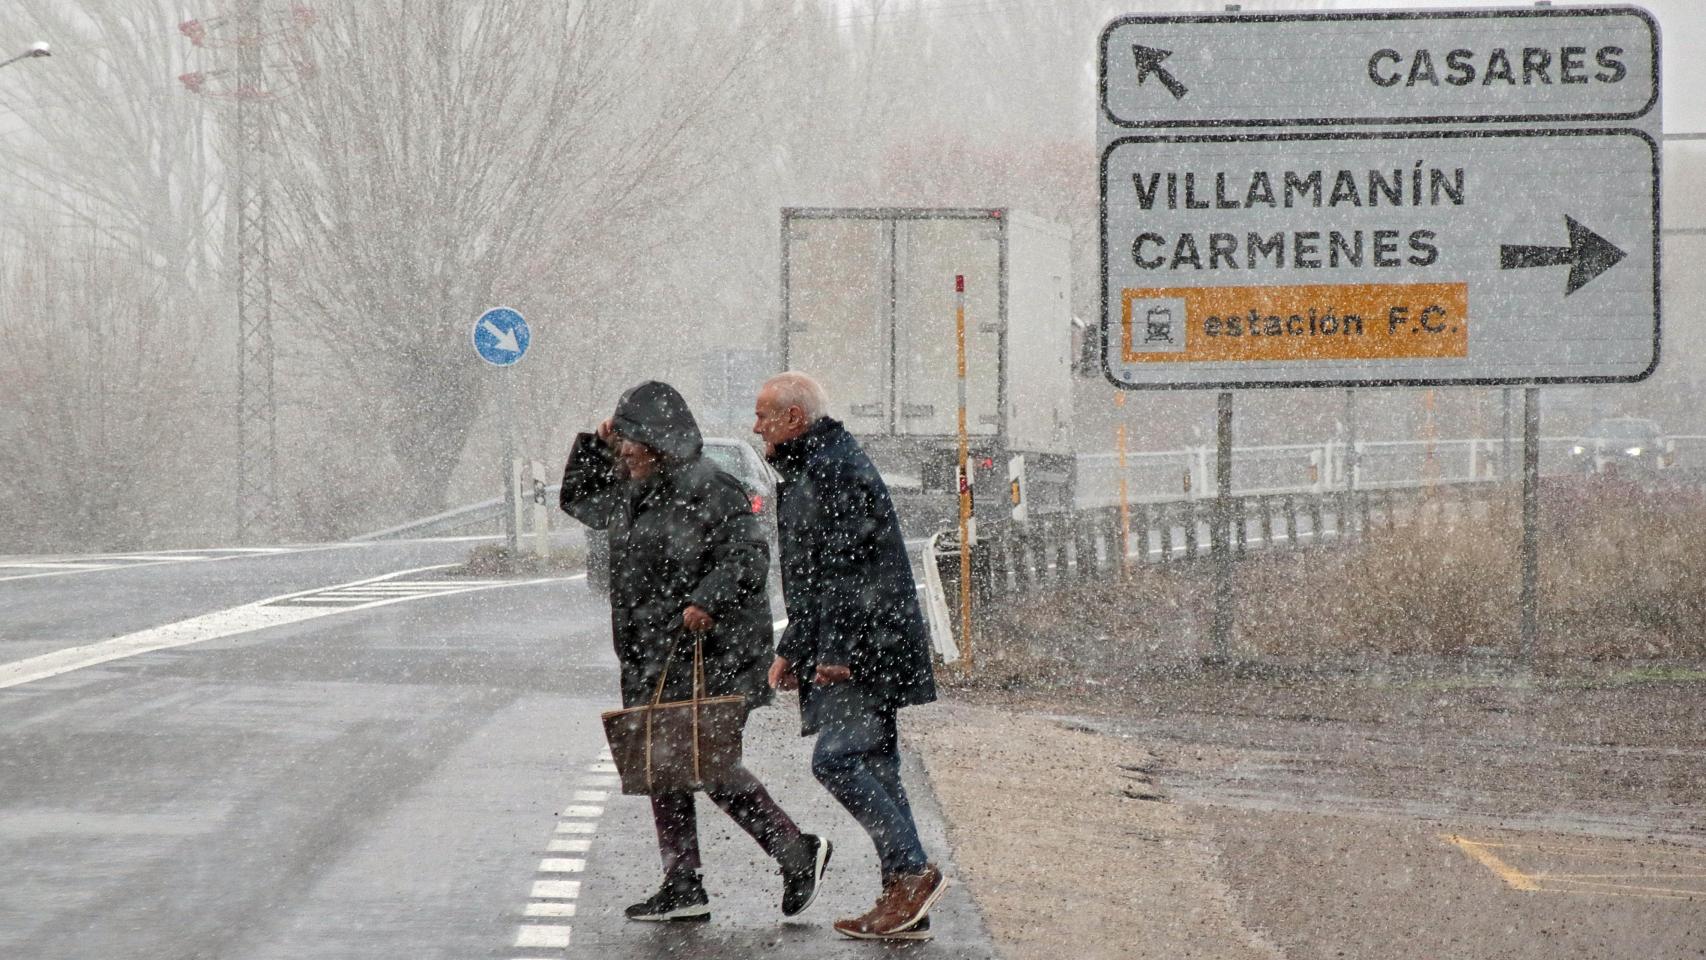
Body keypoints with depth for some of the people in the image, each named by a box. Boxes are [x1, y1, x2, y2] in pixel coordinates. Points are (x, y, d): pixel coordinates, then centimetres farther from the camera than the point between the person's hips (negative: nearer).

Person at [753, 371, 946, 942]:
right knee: (872, 766, 7)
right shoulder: (808, 472, 22)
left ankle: (913, 871, -15)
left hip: (859, 647, -11)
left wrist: (842, 651, -22)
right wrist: (793, 652, 25)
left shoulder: (834, 468, -12)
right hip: (860, 653, 11)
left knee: (836, 760, -16)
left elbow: (848, 565, -19)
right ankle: (905, 909, 6)